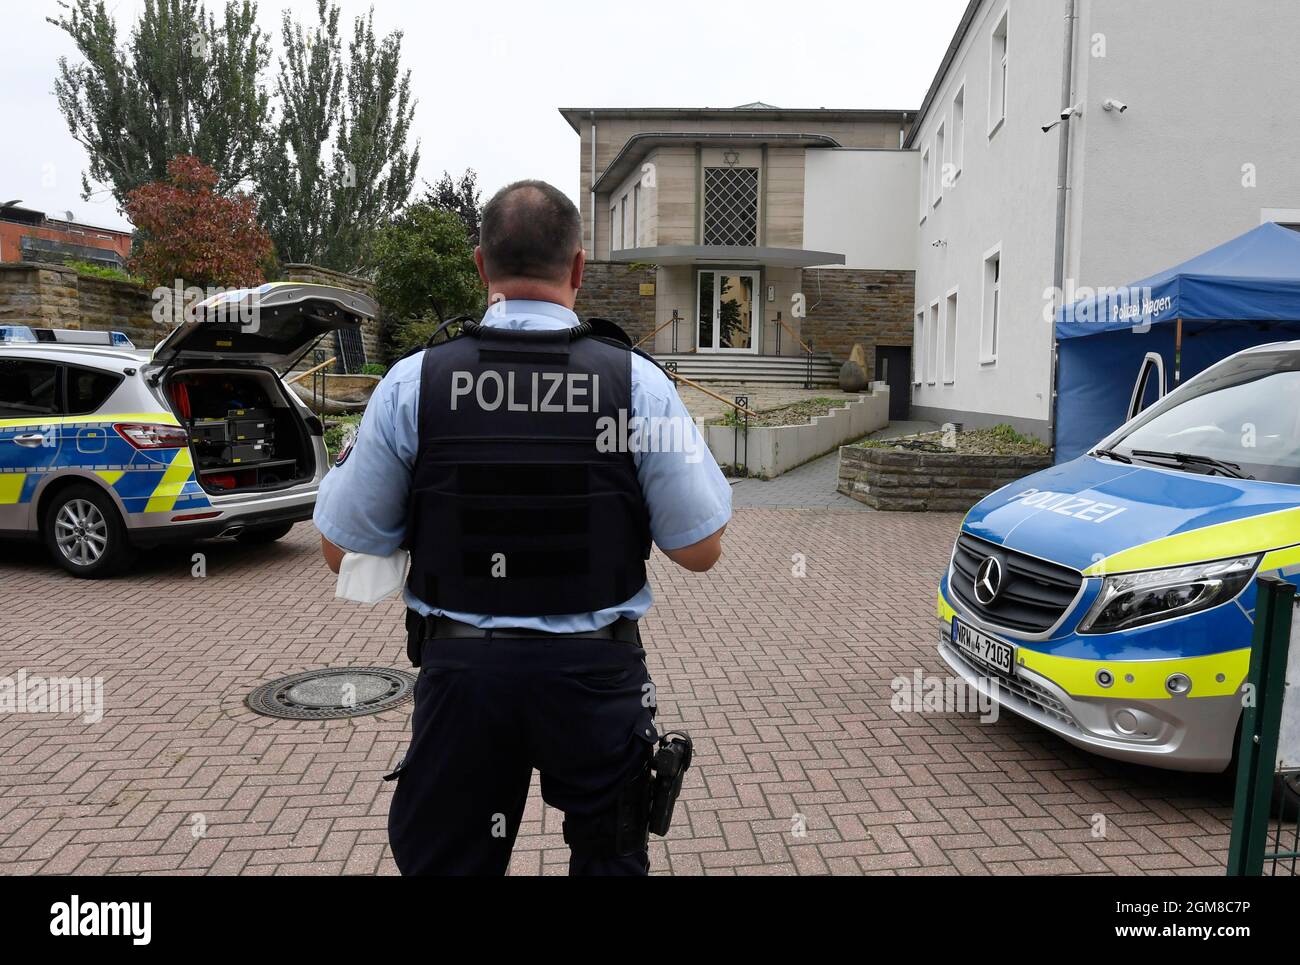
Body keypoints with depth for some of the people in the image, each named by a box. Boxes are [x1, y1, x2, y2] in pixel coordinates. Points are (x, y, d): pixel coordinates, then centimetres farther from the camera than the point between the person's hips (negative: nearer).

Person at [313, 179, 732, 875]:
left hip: (461, 669, 0)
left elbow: (344, 551, -2)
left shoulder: (411, 384, -9)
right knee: (608, 859, 24)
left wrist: (345, 466, 17)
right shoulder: (639, 382, -11)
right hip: (597, 670, 0)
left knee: (447, 861, 22)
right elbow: (699, 550, -7)